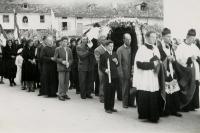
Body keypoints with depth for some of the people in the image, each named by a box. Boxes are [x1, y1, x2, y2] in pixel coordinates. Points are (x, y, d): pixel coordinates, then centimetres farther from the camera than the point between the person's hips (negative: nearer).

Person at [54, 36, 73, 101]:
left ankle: (64, 94, 17)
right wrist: (62, 61, -14)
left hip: (68, 68, 5)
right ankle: (60, 95, 0)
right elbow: (55, 58, -2)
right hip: (61, 67, -5)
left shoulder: (69, 49, 14)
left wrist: (69, 63, -6)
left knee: (67, 82, 6)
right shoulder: (58, 49, 1)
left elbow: (71, 58, 14)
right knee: (61, 82, -7)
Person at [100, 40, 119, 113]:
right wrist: (105, 70, -19)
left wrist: (116, 62, -3)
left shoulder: (115, 54, 12)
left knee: (113, 92, 10)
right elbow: (101, 66, -2)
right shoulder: (103, 55, -4)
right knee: (107, 93, 0)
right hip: (108, 76, -5)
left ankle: (111, 107, 21)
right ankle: (107, 108, 12)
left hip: (115, 76, 5)